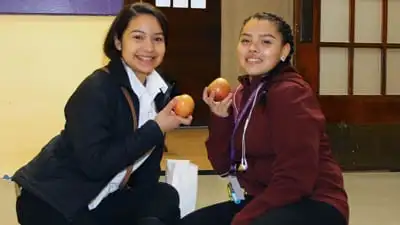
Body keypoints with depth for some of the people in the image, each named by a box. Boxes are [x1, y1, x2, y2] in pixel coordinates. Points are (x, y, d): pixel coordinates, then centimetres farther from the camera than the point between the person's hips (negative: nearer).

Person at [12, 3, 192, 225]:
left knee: (165, 199, -14)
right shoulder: (96, 89, -20)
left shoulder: (159, 91, 2)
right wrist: (155, 129, -24)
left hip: (100, 199, 7)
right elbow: (95, 164, -28)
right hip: (53, 203, -6)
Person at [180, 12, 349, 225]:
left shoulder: (291, 93, -15)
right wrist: (220, 118, -8)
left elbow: (294, 181, -21)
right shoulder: (242, 93, 8)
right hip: (267, 202, 8)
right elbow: (223, 166, 6)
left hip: (312, 205, -8)